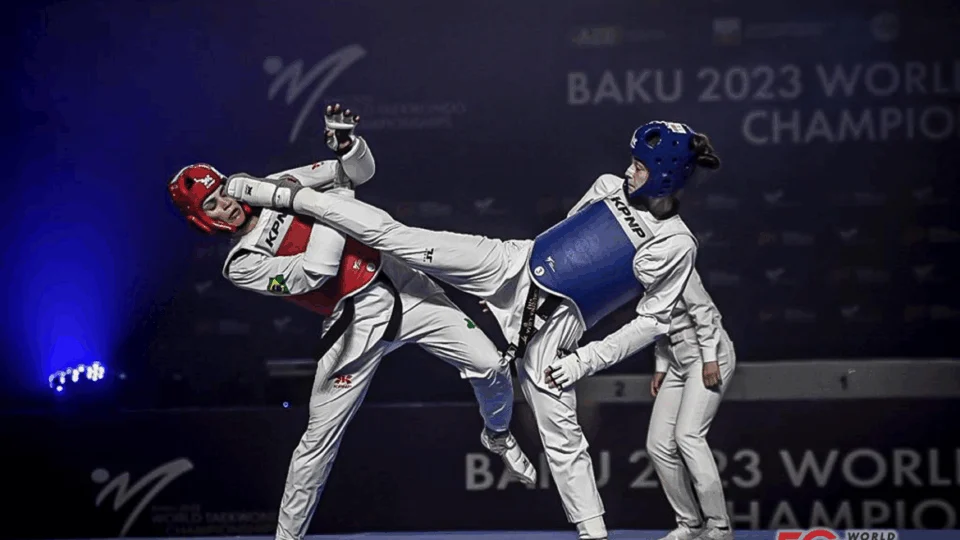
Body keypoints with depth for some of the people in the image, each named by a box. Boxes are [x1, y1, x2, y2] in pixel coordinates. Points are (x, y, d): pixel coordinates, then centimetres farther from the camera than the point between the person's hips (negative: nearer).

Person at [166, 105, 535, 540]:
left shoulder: (278, 188, 6)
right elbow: (315, 271, -20)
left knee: (490, 367, -4)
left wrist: (345, 143, -16)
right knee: (320, 437, -5)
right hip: (356, 321, -3)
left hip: (398, 282, 3)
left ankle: (497, 435, 28)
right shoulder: (241, 266, -6)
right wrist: (337, 193, -17)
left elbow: (360, 172, 7)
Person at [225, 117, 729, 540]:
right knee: (397, 236, -7)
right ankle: (282, 195, -2)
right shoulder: (610, 187, 4)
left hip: (553, 328, -3)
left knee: (562, 437, -5)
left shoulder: (675, 246, -9)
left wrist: (588, 359, -10)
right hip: (513, 267, 3)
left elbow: (653, 321, -5)